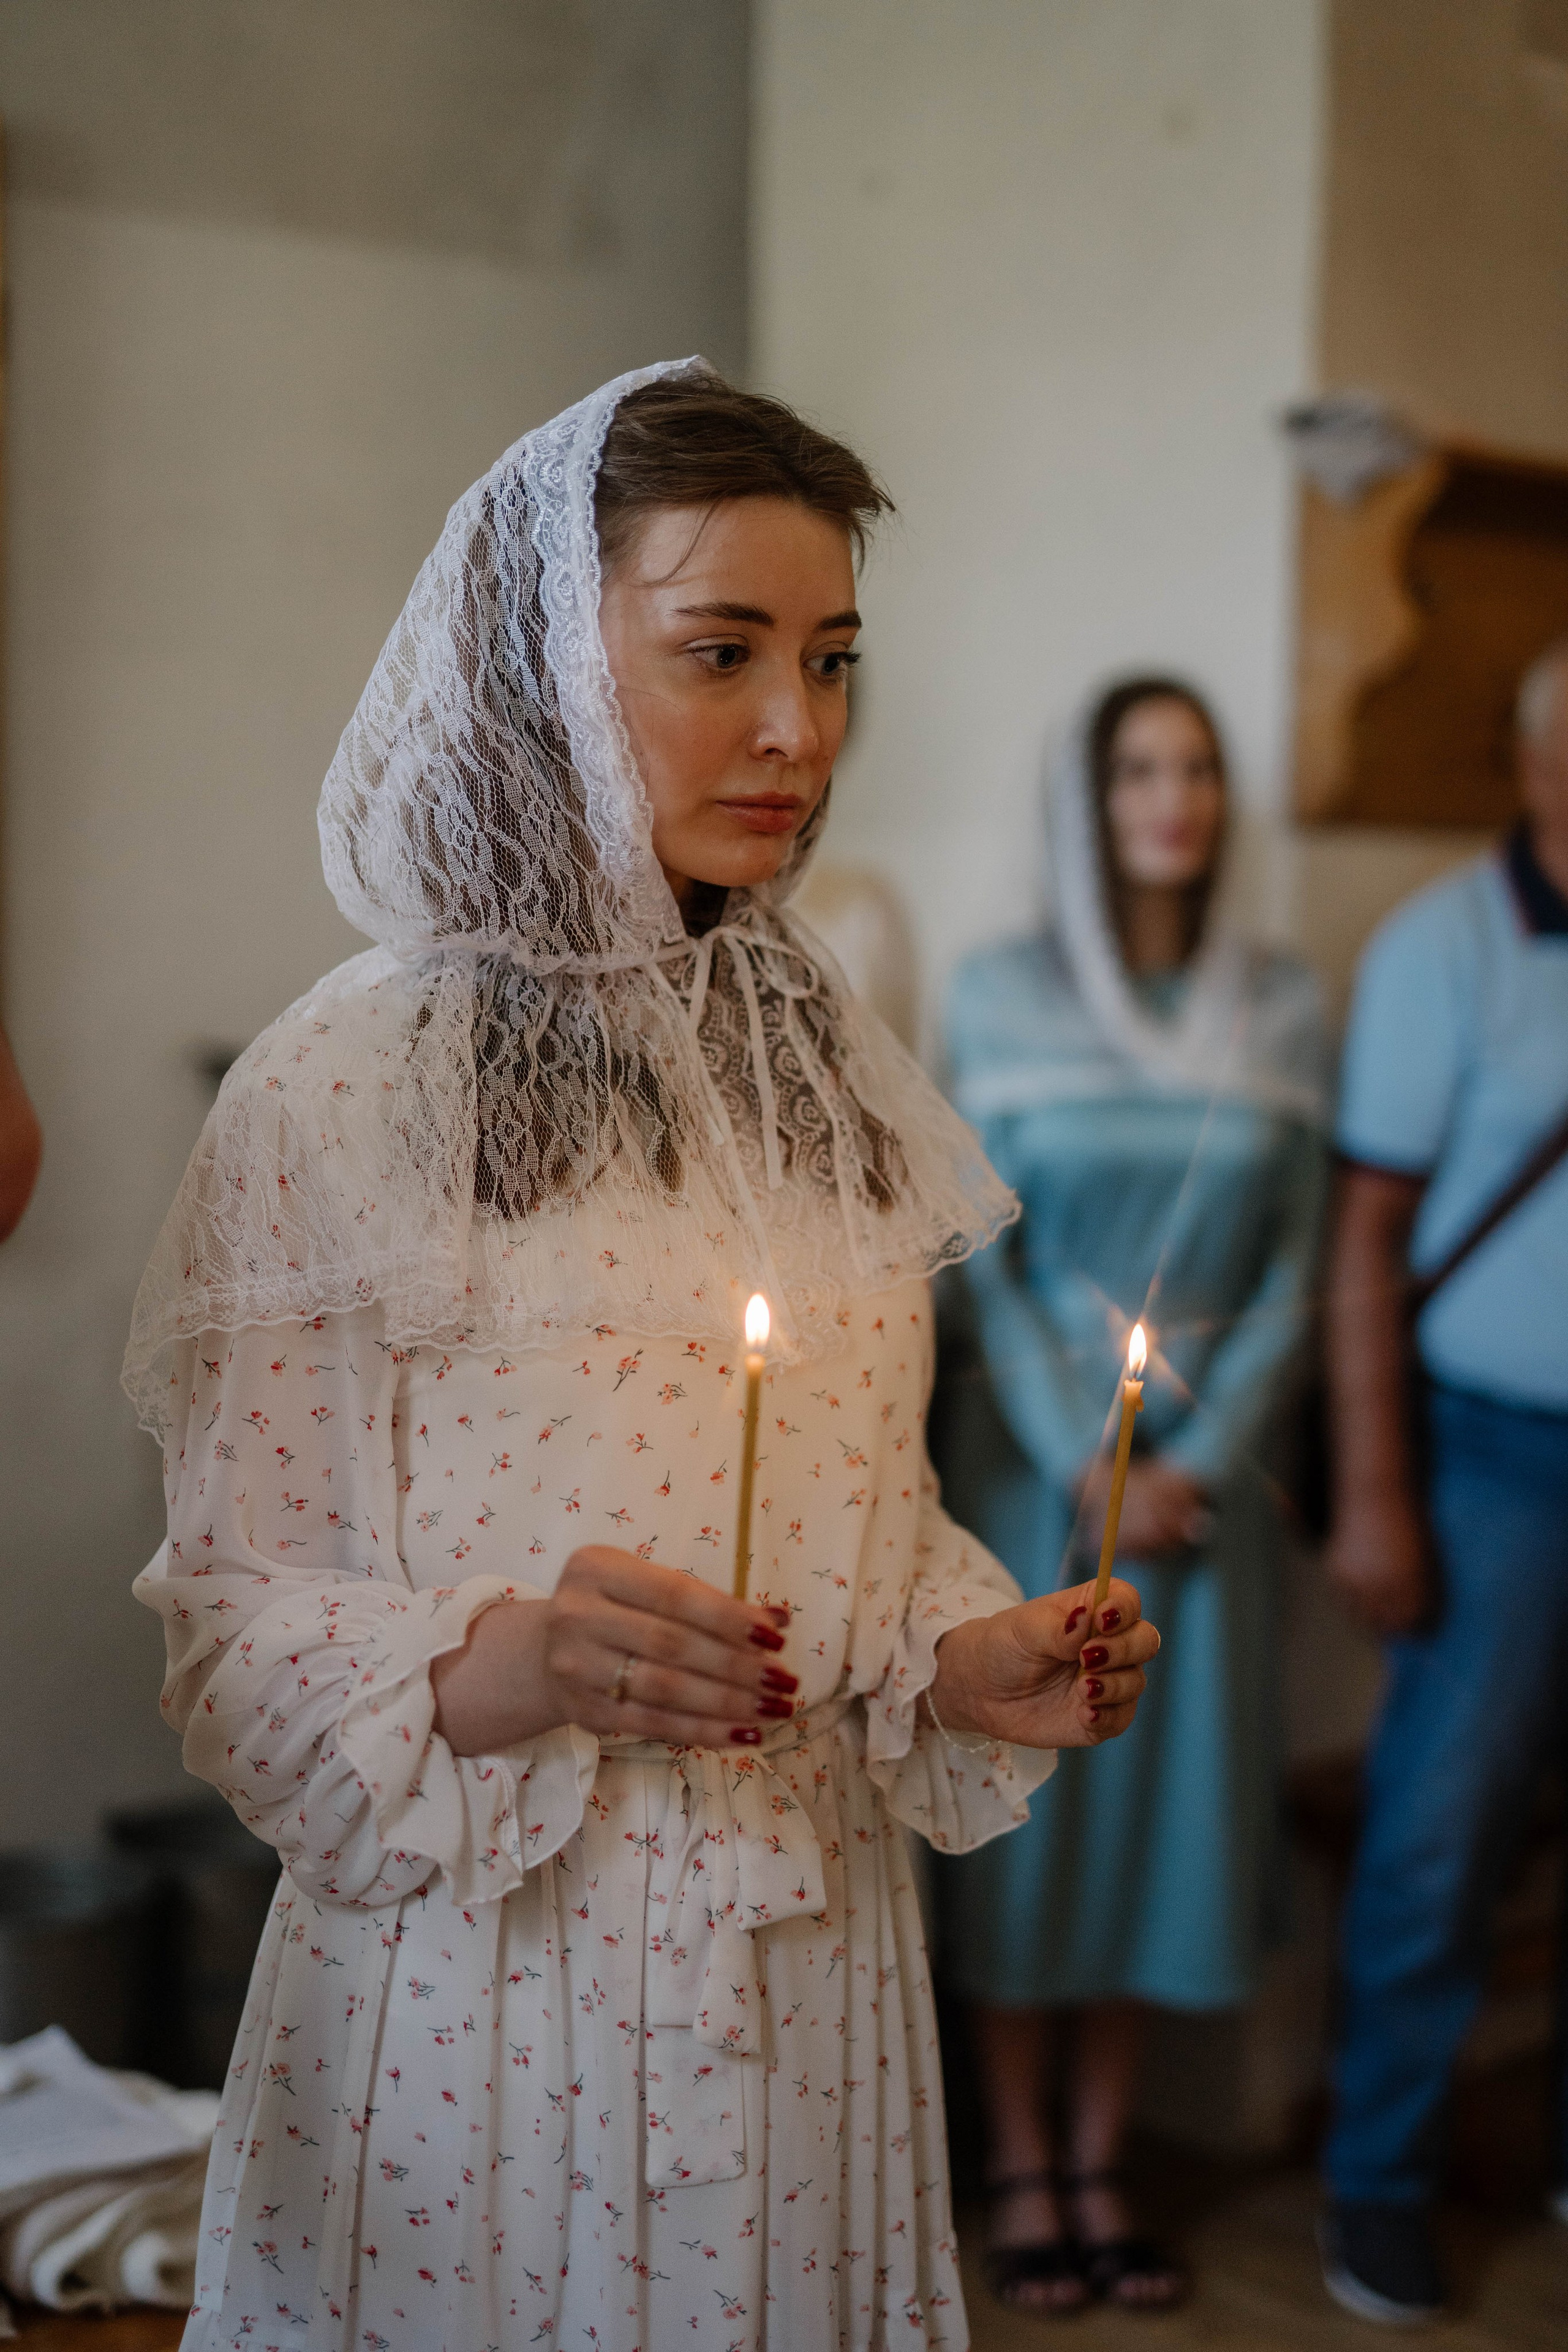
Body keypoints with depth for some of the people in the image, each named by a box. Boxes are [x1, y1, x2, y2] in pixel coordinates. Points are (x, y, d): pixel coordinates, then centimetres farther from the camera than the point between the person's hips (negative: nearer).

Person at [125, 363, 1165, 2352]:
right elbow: (234, 1620, -10)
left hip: (811, 1965, 5)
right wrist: (494, 1677, -27)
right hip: (486, 1981, -5)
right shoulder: (343, 1088, -12)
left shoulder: (828, 1069, 5)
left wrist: (963, 1663, -4)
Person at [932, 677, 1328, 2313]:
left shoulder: (1282, 1012, 3)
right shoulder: (1000, 998, -3)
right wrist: (1085, 1466, -11)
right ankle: (1022, 2167, 16)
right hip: (1031, 1451, -2)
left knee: (1169, 1793, 6)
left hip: (1202, 1462, 2)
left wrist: (1198, 1459, -8)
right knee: (1024, 1795, 2)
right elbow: (981, 1258, -4)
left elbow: (1288, 1265, 3)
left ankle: (1100, 2162, 20)